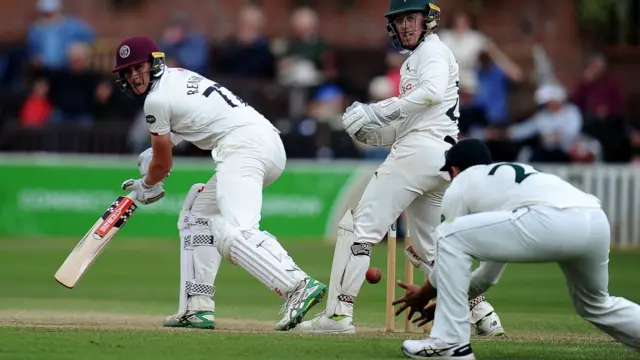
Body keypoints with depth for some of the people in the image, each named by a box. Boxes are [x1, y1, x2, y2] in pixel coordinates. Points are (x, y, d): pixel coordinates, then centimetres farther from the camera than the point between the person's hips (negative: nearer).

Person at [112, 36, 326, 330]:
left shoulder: (157, 98, -1)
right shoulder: (179, 75, 25)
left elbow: (163, 165, 9)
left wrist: (146, 187, 29)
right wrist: (155, 153, 36)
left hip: (243, 147, -10)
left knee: (235, 234, -26)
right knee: (198, 216, 22)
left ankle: (298, 287, -46)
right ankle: (197, 309, 17)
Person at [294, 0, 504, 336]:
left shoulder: (433, 50, 0)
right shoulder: (412, 63, 29)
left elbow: (433, 92, -21)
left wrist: (377, 111, -19)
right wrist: (373, 132, 7)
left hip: (422, 148, -10)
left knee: (359, 225, -11)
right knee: (428, 250, 17)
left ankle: (338, 313, -16)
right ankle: (481, 312, 11)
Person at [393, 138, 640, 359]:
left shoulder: (459, 187, 22)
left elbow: (452, 258, 24)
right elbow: (491, 272, 46)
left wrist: (424, 295, 42)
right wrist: (446, 301, 54)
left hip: (552, 222, -8)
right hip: (598, 222, 8)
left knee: (450, 237, 5)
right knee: (595, 305, 32)